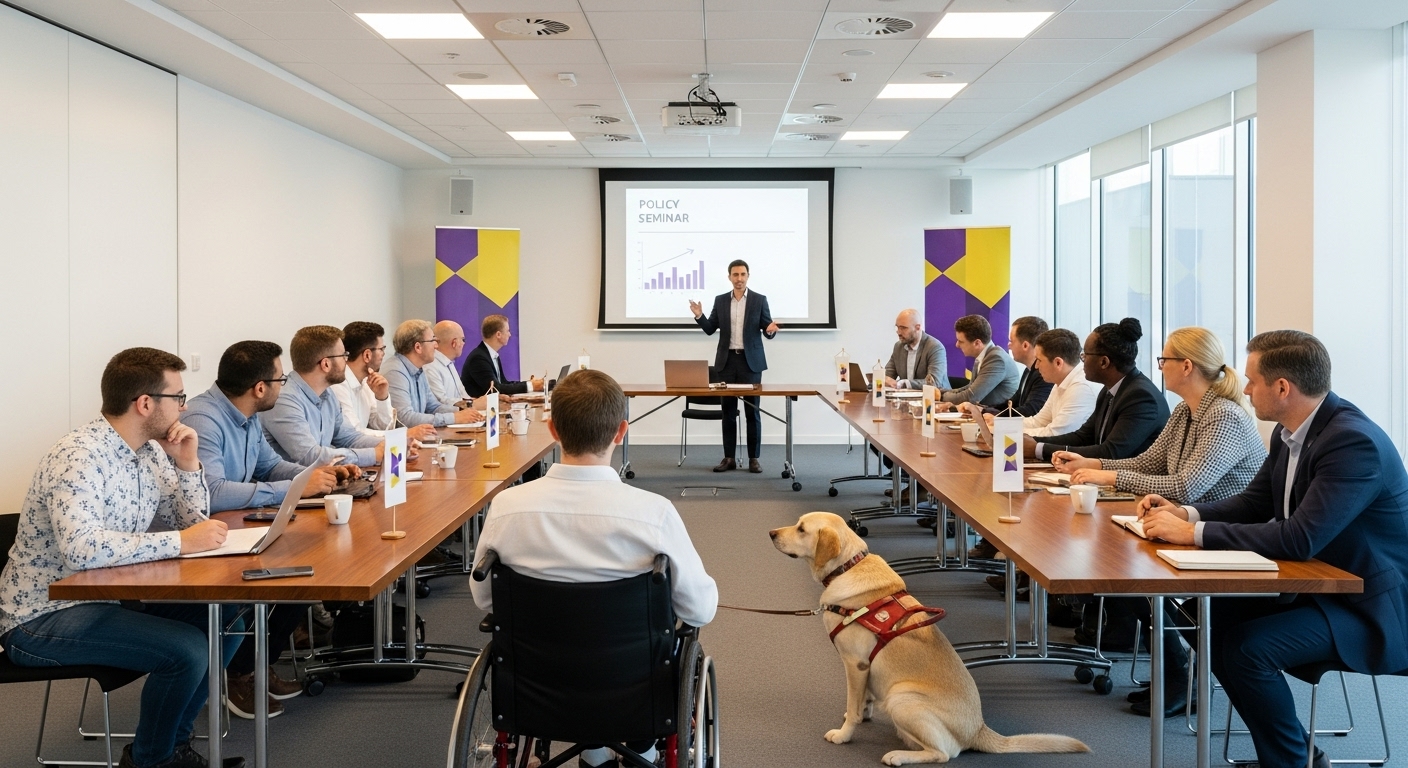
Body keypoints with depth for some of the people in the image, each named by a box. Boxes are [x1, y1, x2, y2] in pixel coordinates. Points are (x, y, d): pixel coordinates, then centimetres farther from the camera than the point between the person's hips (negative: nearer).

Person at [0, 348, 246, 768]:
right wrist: (180, 542, -33)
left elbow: (192, 523, 9)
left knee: (225, 619, 0)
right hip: (42, 617, -9)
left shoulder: (149, 452, 4)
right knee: (187, 649, -24)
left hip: (107, 598, 9)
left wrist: (188, 464, -6)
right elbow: (79, 548, -38)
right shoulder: (79, 457, -23)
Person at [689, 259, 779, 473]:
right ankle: (729, 457, 10)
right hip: (727, 360, 2)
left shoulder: (759, 300, 1)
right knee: (728, 410, 5)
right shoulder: (720, 300, 8)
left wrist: (771, 330, -22)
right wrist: (699, 316, -11)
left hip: (751, 361, -2)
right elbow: (710, 329, 7)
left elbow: (767, 330, 1)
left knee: (752, 410, 0)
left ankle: (754, 458, 6)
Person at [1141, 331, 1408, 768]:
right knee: (1211, 617, -3)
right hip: (1318, 583, 9)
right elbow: (1254, 503, 12)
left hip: (1369, 606, -9)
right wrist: (1185, 513, -6)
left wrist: (1194, 533, -30)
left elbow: (1300, 538, -34)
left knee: (1243, 647, -24)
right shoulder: (1290, 432, 1)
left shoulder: (1354, 442, -26)